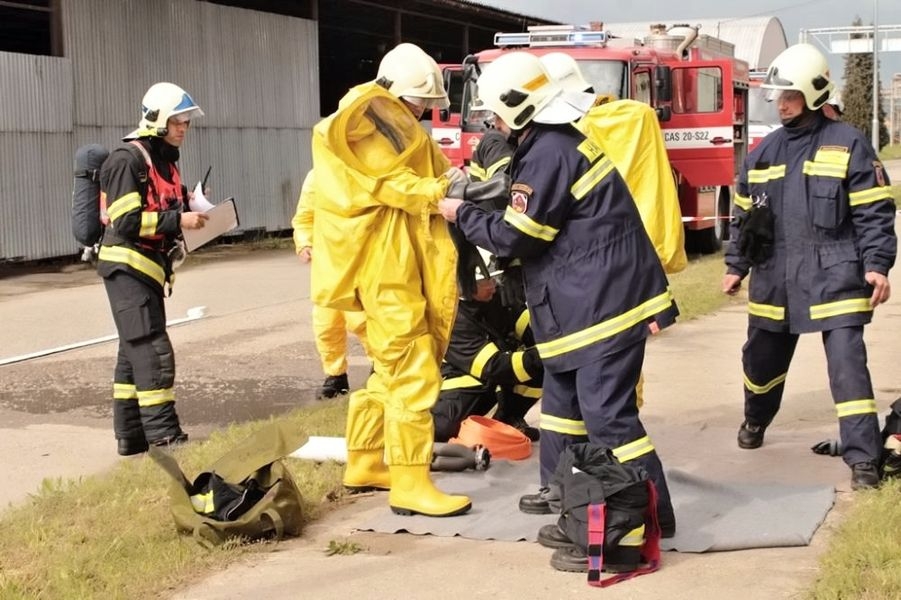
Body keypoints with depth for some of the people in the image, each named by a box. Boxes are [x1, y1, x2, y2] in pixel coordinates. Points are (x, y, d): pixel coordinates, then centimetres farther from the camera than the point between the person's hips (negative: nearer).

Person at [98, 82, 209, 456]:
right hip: (126, 266, -10)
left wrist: (188, 205, 5)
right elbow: (126, 221, -20)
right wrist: (179, 219, -22)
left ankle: (131, 435, 20)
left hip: (149, 268, 10)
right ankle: (164, 436, -12)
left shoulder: (165, 159, 15)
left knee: (134, 352, 13)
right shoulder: (128, 160, -14)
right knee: (153, 351, -13)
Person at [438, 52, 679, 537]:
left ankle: (652, 511, -3)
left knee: (606, 412, -9)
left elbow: (514, 237, -13)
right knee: (562, 392, 22)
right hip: (593, 297, 11)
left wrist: (462, 215, 0)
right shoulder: (558, 140, 13)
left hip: (605, 300, -11)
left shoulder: (549, 154, -19)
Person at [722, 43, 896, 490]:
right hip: (774, 279, 5)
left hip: (833, 276, -5)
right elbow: (744, 215, 17)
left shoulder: (847, 145, -4)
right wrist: (736, 265, 16)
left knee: (847, 364, -11)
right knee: (762, 356, 18)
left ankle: (863, 458, -6)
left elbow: (874, 211, -6)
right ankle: (756, 419, 46)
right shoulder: (764, 152, 11)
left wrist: (877, 264, -14)